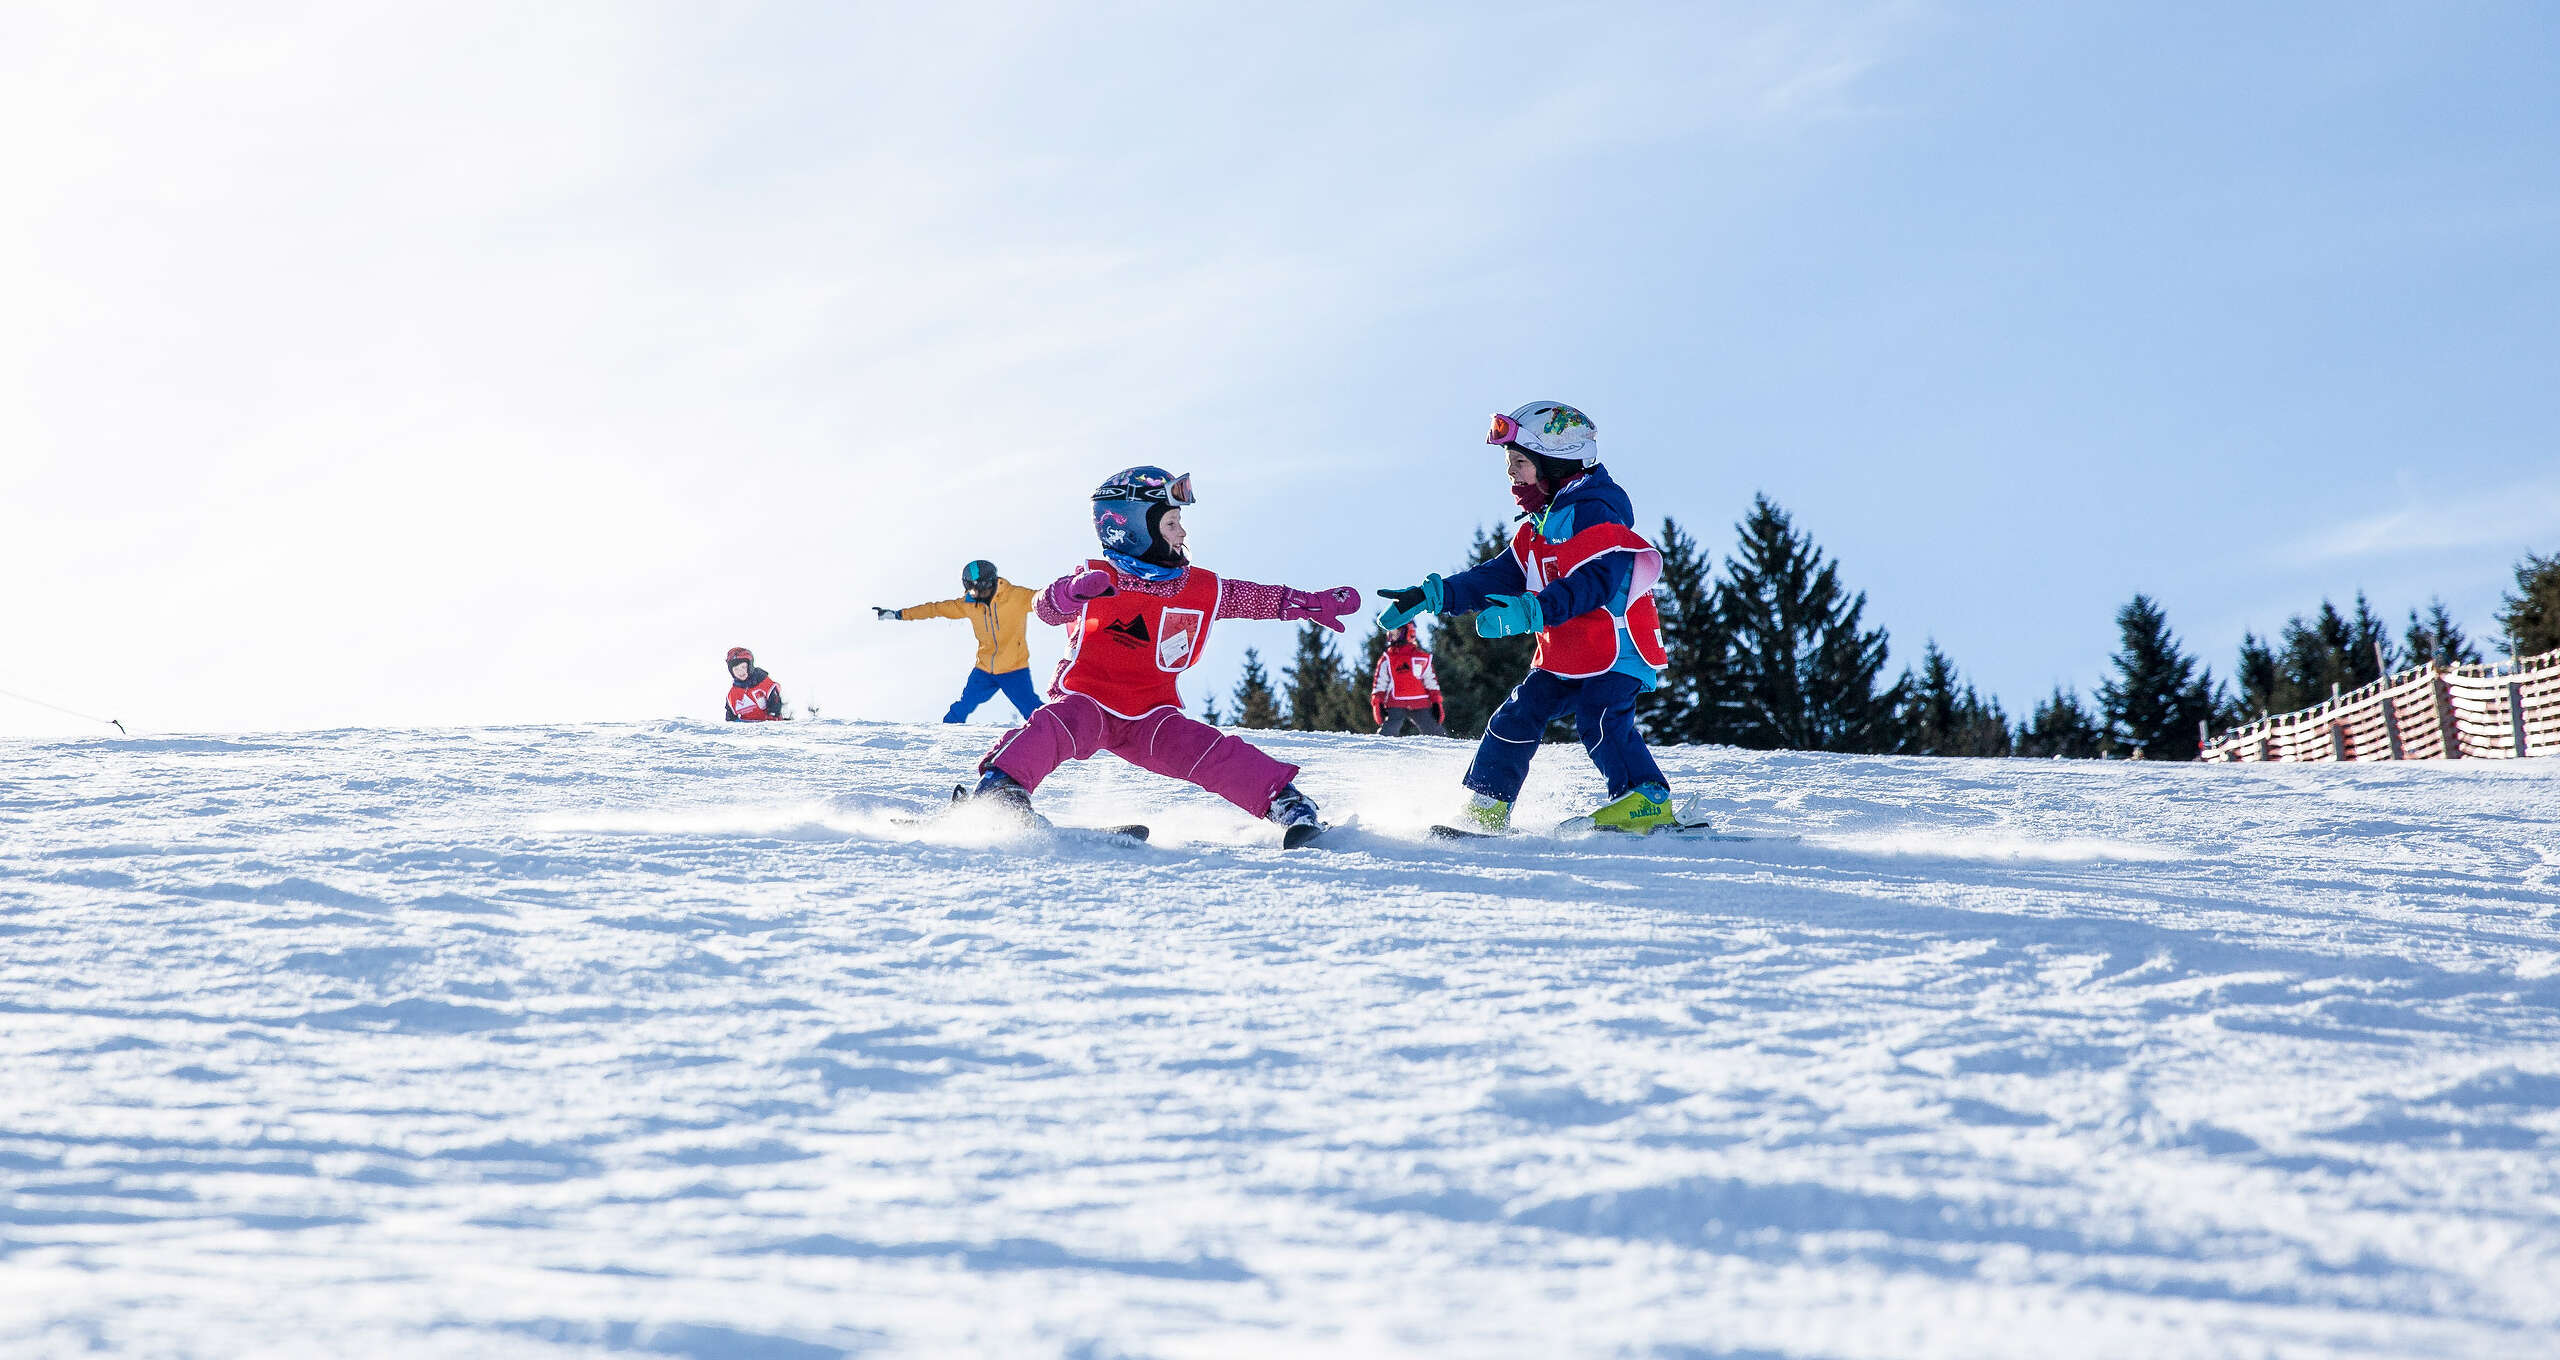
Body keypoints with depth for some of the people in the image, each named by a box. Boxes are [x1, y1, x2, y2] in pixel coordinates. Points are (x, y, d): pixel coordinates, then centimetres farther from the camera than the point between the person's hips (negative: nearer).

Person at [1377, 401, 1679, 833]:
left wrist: (1530, 611, -41)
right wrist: (1433, 596, 8)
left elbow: (1595, 581, -29)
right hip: (1562, 656, 9)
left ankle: (1648, 804, -23)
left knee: (1599, 721, -26)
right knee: (1516, 718, 3)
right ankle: (1484, 808, 9)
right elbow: (1496, 577, 19)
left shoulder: (1595, 513, -15)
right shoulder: (1536, 528, 16)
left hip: (1615, 651, -9)